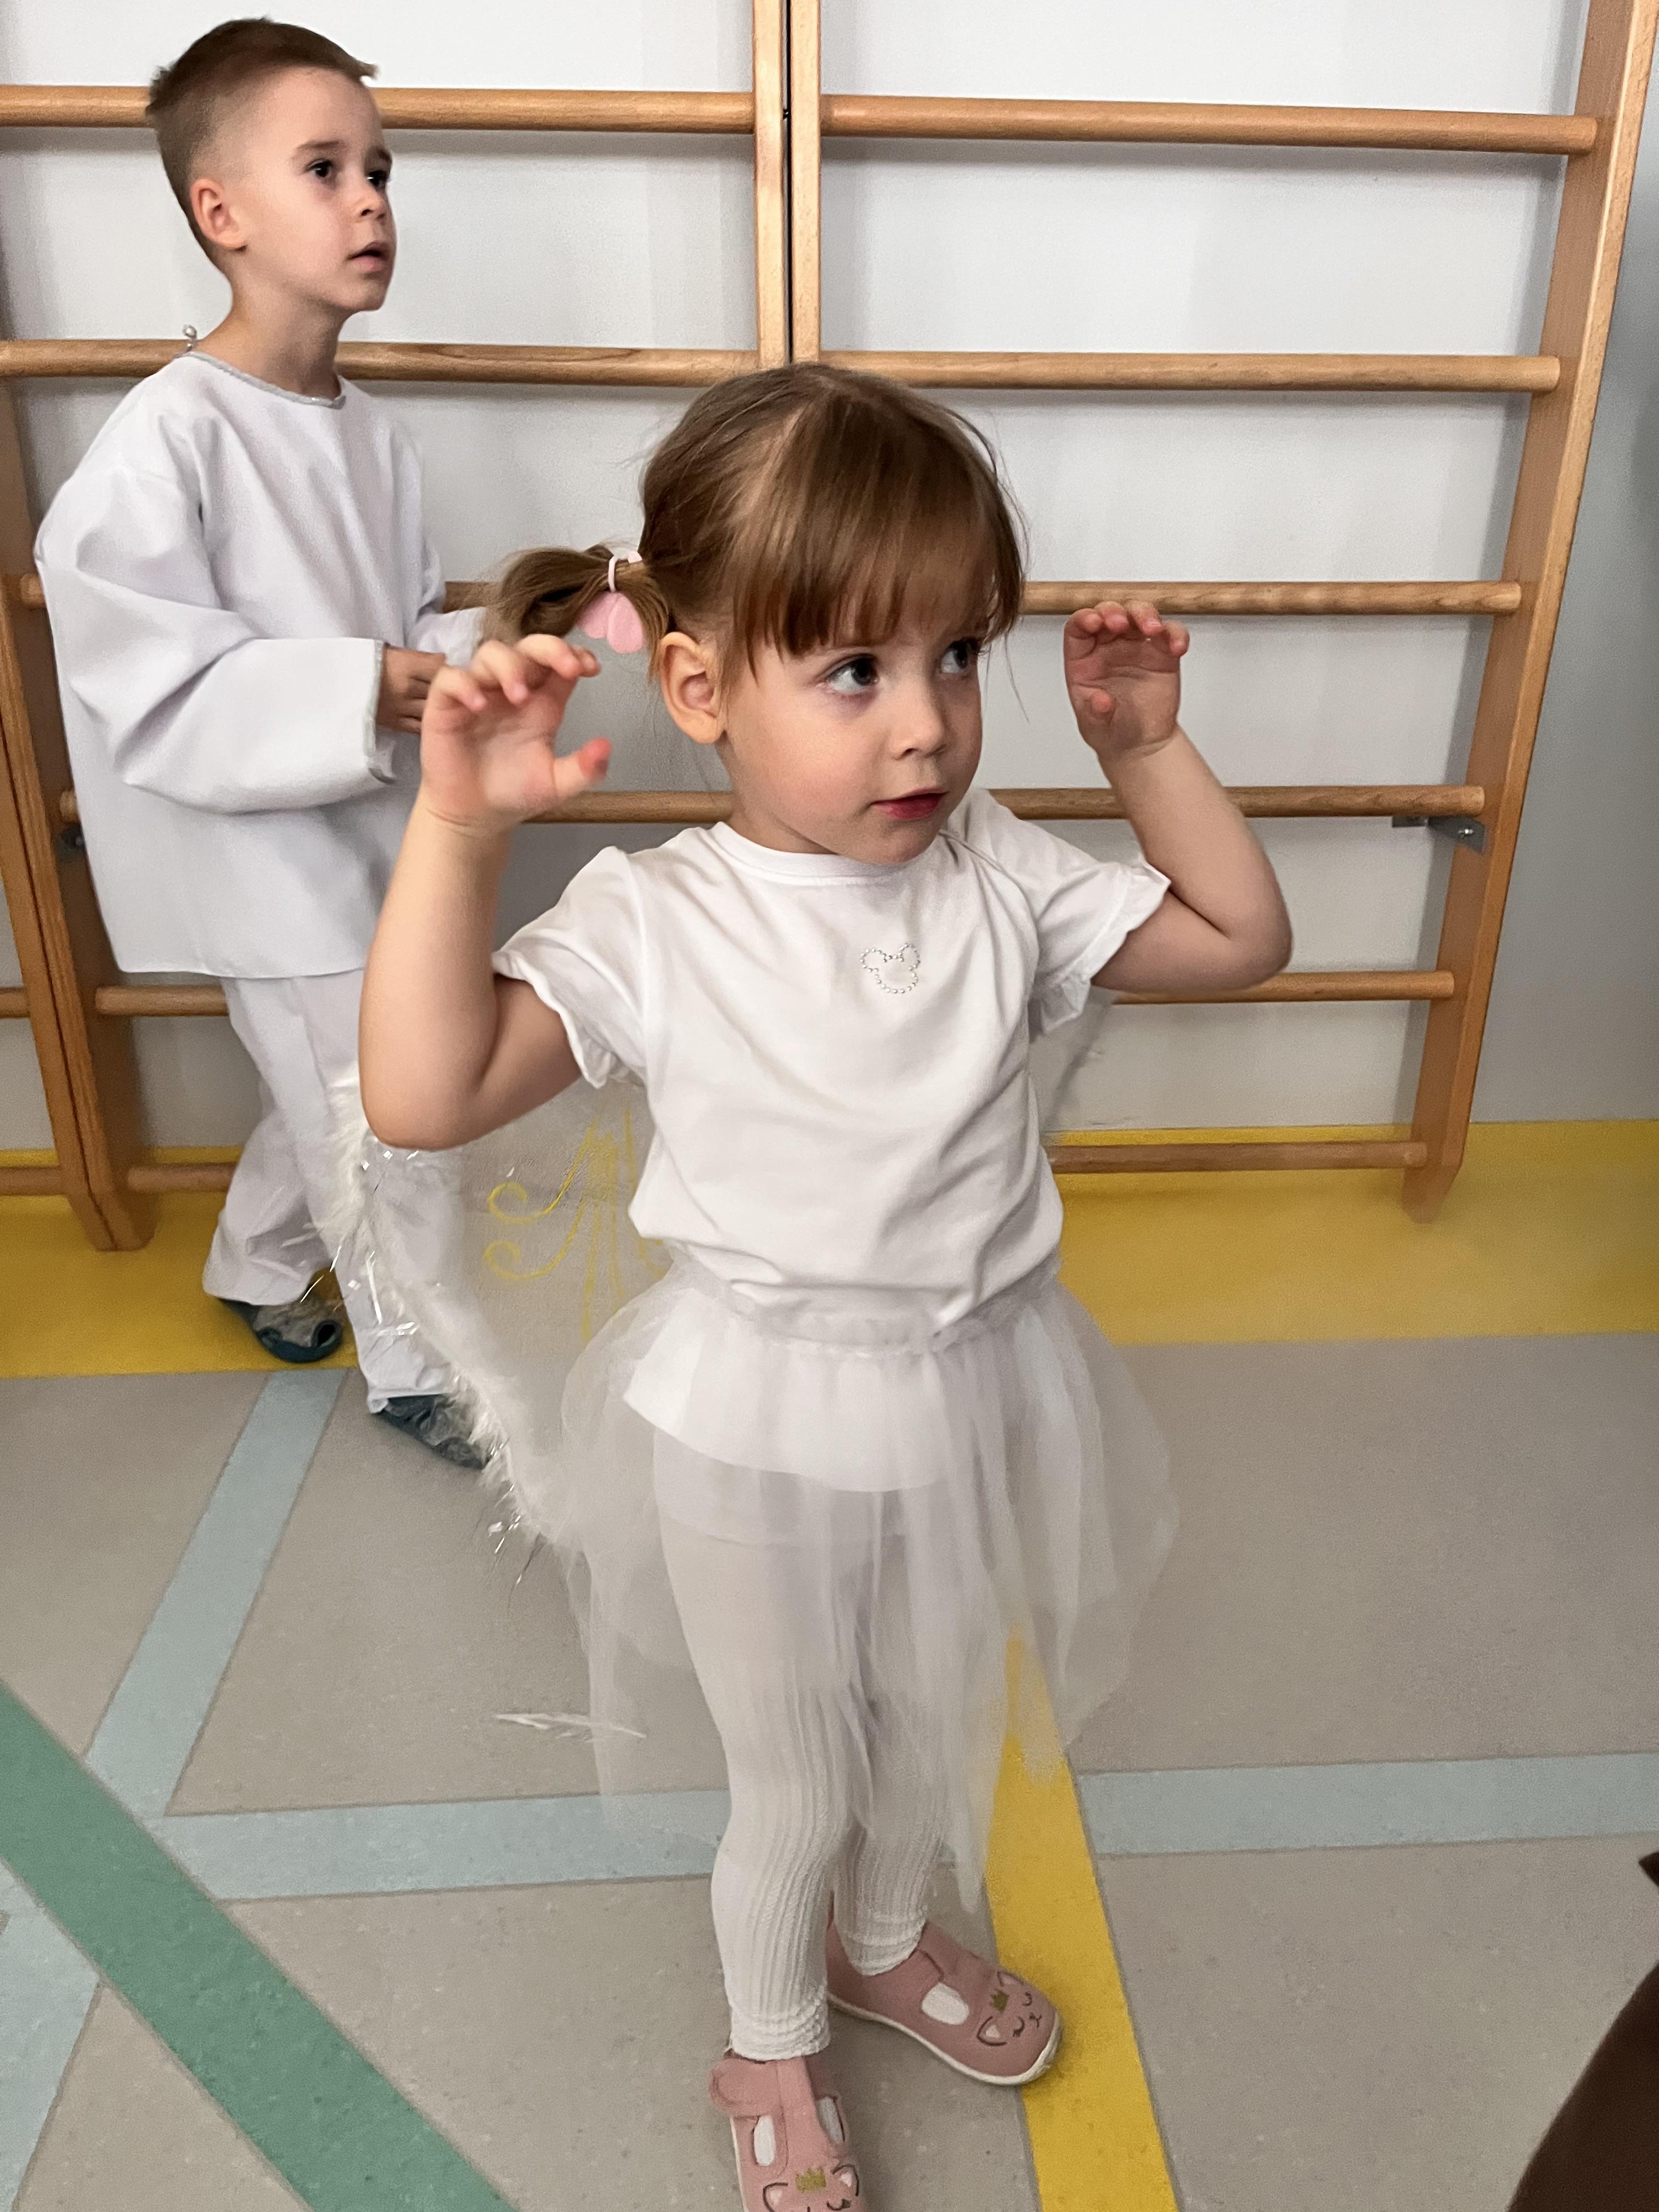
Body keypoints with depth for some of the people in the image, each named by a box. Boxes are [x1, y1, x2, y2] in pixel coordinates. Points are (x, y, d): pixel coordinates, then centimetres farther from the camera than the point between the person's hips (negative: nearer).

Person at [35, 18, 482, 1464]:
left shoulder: (367, 431, 4)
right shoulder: (168, 440, -20)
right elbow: (152, 693, -22)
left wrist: (480, 654, -7)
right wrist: (360, 693, -30)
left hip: (370, 830, 8)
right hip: (270, 856, -7)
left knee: (333, 1091, 23)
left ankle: (255, 1271, 50)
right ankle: (415, 1373, 26)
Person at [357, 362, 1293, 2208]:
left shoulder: (1000, 878, -8)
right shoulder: (651, 924, -20)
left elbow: (1240, 938, 2)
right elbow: (422, 1098, -29)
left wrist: (1144, 743, -7)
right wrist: (458, 828, -37)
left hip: (970, 1401, 5)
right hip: (756, 1435, -4)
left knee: (935, 1734, 29)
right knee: (794, 1786, 19)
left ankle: (885, 1941, 63)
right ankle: (770, 2052, 53)